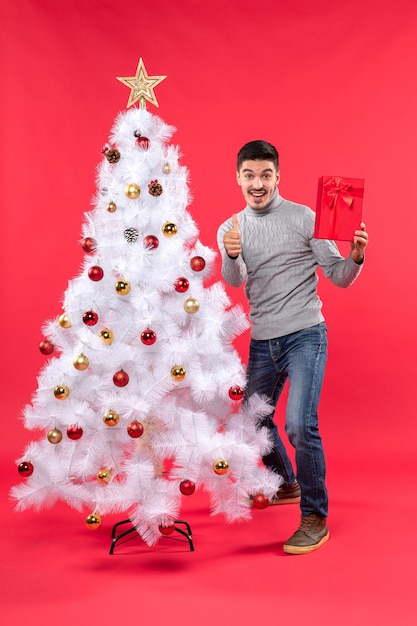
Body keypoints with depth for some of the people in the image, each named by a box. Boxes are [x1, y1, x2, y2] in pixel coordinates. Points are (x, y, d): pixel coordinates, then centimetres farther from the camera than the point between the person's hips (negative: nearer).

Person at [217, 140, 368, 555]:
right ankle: (286, 485, 44)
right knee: (254, 420, 18)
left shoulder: (304, 218, -4)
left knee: (299, 424, -18)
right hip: (262, 341, 5)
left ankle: (315, 517, 0)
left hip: (305, 335, -5)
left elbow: (339, 278, -4)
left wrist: (356, 257, -25)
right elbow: (234, 281, -11)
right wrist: (231, 256, -33)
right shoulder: (229, 229, 7)